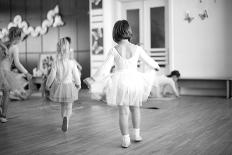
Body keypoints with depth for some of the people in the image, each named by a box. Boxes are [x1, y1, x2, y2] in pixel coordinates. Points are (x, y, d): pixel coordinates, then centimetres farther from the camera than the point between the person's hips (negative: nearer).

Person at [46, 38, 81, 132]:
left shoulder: (56, 63, -13)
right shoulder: (72, 63, -13)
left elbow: (51, 76, -9)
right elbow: (76, 76, -5)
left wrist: (48, 85, 9)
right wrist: (78, 85, 13)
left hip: (59, 86, 1)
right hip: (69, 86, -1)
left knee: (63, 106, 22)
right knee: (68, 108, 8)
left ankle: (65, 121, 32)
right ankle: (66, 118, -19)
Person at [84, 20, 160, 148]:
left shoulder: (114, 51, -8)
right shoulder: (137, 49, -2)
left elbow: (105, 68, -12)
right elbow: (149, 61, 13)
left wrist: (93, 79, -4)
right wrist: (156, 66, 34)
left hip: (121, 82, -2)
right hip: (135, 80, 2)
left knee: (123, 112, 7)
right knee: (135, 108, 23)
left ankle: (125, 140, 9)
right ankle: (137, 135, 30)